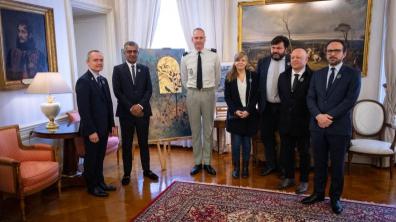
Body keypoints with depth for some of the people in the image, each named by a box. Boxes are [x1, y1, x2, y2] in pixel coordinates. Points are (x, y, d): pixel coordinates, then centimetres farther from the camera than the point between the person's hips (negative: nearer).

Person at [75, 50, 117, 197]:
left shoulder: (103, 80, 10)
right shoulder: (83, 81, -14)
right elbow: (83, 109, -19)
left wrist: (112, 124, 10)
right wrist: (91, 131, -20)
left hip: (104, 127, 7)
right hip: (91, 130, -7)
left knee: (100, 157, 17)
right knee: (91, 158, 8)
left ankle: (100, 182, 31)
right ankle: (92, 186, 23)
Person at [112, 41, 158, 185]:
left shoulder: (145, 69, 9)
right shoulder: (118, 69, 2)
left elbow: (149, 90, 2)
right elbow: (117, 92, -6)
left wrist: (140, 105, -13)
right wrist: (130, 108, -13)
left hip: (143, 111, 2)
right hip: (126, 112, -2)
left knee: (144, 143, 10)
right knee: (126, 144, 6)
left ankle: (146, 170, 22)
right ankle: (127, 173, 16)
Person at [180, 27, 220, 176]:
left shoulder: (214, 57, -2)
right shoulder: (185, 59, 1)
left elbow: (217, 78, 9)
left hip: (209, 94, -1)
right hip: (192, 94, 1)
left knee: (208, 129, 7)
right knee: (195, 129, 8)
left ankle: (207, 162, 19)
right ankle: (197, 162, 19)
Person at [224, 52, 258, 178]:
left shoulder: (252, 76, 3)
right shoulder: (229, 77, 3)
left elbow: (255, 95, 0)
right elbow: (227, 96, 0)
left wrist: (248, 110, -12)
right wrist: (235, 110, -12)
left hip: (249, 114, 0)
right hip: (234, 114, 0)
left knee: (247, 142, 7)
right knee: (236, 143, 1)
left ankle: (245, 168, 18)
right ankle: (236, 168, 13)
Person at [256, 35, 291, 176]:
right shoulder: (263, 62, 5)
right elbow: (257, 83, 6)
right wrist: (258, 101, 2)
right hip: (267, 106, 3)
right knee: (266, 135, 11)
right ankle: (270, 163, 29)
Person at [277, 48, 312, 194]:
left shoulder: (312, 77, -11)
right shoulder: (283, 76, 7)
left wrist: (310, 119, -8)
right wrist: (283, 113, 9)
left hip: (303, 122, -4)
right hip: (286, 121, 5)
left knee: (304, 153, 10)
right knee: (286, 151, 14)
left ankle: (304, 181, 25)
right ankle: (289, 177, 30)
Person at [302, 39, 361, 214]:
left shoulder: (353, 74, -1)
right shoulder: (317, 74, 11)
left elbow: (350, 100, -11)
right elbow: (310, 98, 4)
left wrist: (329, 116, -16)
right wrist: (318, 116, -12)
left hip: (339, 127, -3)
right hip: (317, 126, 3)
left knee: (337, 165, 9)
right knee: (319, 162, 13)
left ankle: (335, 197, 25)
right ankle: (318, 193, 28)